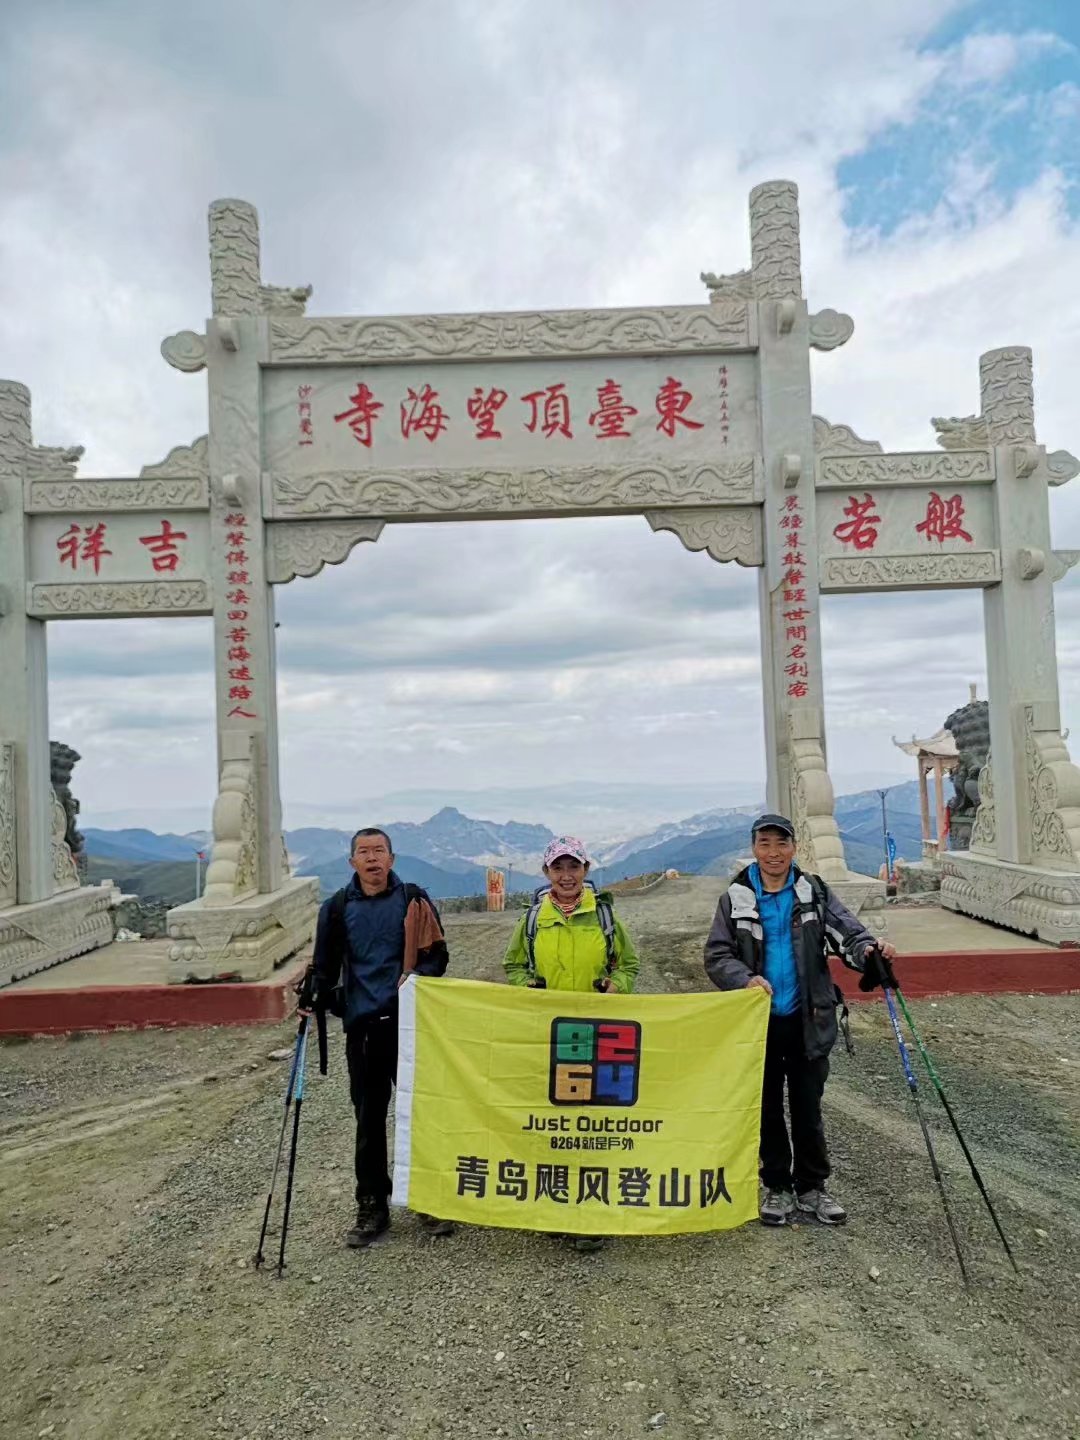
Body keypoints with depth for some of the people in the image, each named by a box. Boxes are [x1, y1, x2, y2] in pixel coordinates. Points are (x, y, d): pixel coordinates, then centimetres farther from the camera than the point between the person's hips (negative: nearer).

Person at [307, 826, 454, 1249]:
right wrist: (316, 995, -9)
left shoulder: (414, 901, 1)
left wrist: (418, 976, -16)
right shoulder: (337, 908, 6)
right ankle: (372, 1207, 22)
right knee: (368, 1118, 9)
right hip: (362, 1024, 2)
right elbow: (326, 965, 10)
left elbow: (436, 954, 3)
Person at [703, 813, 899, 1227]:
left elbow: (846, 930, -12)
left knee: (808, 1109, 11)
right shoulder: (735, 899, -3)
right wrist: (745, 980, -23)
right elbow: (716, 956, -5)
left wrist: (868, 948, -34)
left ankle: (812, 1187, 29)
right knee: (768, 1109, 13)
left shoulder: (814, 892, -1)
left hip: (807, 1021, 0)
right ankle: (778, 1188, 29)